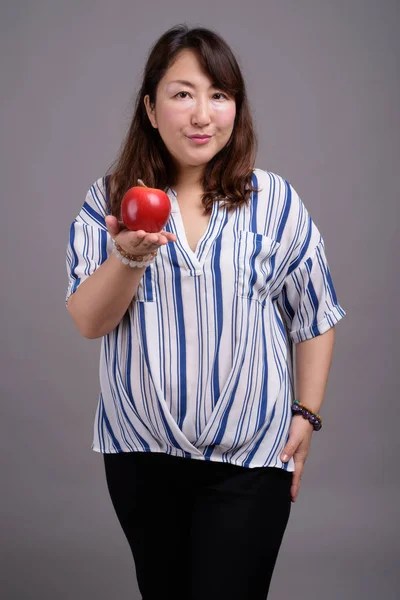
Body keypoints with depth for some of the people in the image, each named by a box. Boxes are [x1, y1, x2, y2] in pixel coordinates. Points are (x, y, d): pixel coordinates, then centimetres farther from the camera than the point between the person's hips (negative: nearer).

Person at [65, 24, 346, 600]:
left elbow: (313, 316, 5)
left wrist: (306, 414, 1)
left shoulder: (275, 200, -3)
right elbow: (88, 322, -10)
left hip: (249, 459, -1)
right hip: (140, 451, 2)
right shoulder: (111, 199, -2)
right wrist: (131, 257, -27)